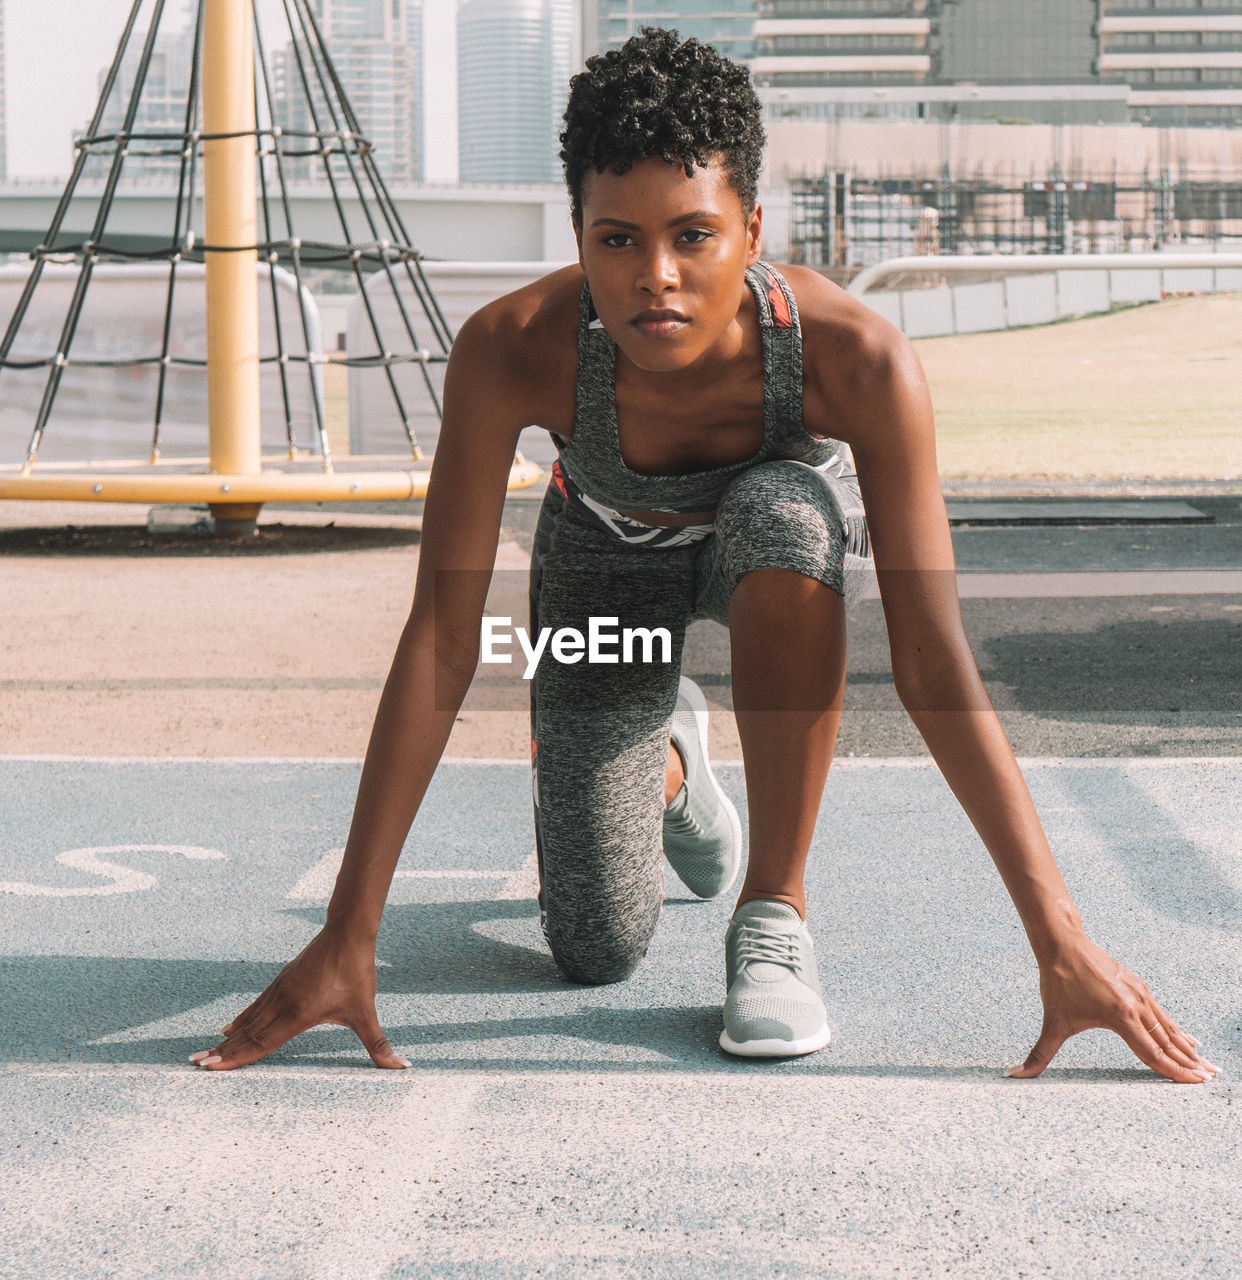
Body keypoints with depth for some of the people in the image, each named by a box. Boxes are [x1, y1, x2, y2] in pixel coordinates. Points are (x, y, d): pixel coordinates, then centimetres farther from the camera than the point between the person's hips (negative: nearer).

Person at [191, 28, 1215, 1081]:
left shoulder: (857, 361, -39)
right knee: (596, 952, -3)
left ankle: (775, 913, -20)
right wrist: (345, 939, -33)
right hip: (607, 555, 1)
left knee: (784, 515, -40)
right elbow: (440, 644, -32)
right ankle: (666, 756, 34)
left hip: (787, 528, -1)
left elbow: (933, 664, -36)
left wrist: (1062, 944, -39)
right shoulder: (512, 353, -37)